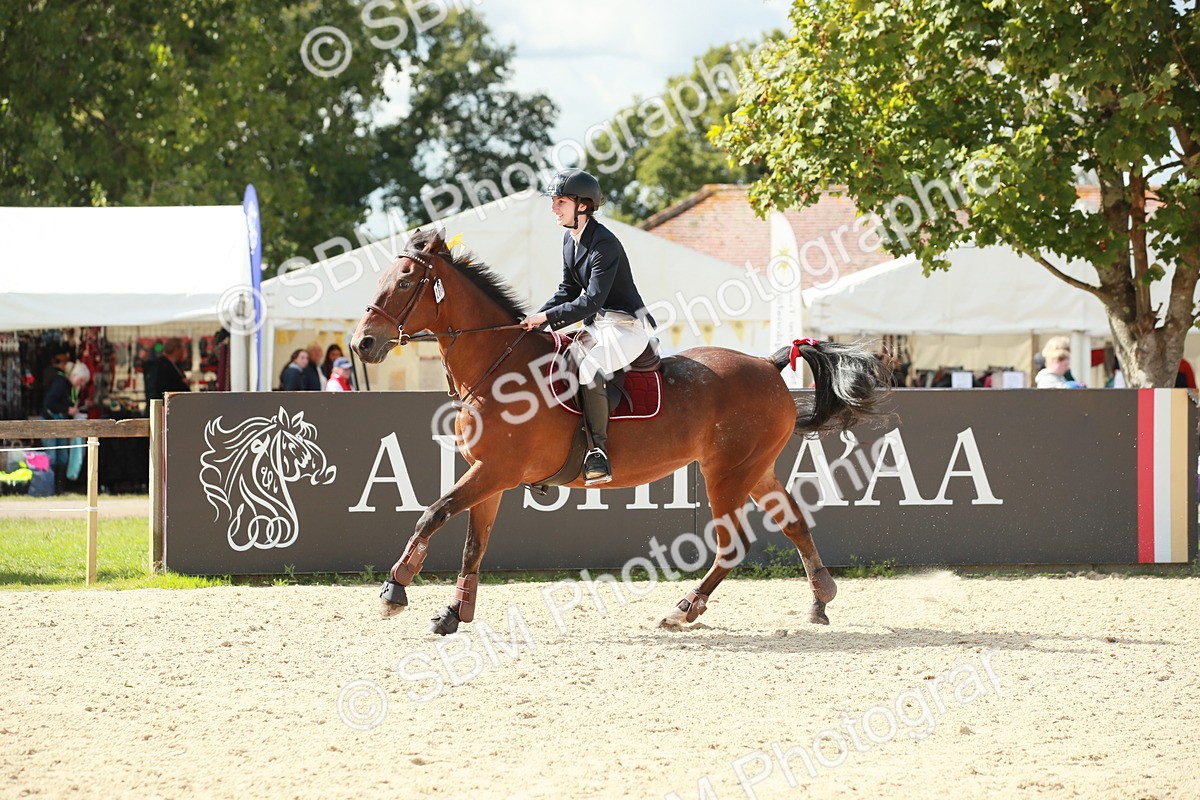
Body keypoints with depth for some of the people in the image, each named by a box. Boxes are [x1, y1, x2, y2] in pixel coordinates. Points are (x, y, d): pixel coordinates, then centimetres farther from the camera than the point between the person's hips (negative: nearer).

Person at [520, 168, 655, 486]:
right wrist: (535, 318, 2)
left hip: (627, 325, -10)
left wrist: (547, 317, -22)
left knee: (588, 369, -34)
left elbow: (591, 301, -25)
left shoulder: (604, 244, -21)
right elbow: (568, 291, 15)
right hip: (597, 325, 10)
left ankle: (598, 450, -23)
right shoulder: (570, 239, 8)